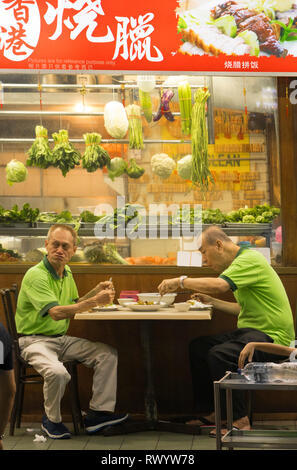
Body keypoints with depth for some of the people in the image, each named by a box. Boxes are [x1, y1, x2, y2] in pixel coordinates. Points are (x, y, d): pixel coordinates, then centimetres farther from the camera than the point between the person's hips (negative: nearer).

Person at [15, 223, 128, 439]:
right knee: (58, 372, -35)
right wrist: (94, 301, -31)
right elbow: (56, 313, -29)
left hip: (62, 339, 8)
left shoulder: (66, 272, 9)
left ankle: (98, 412, -1)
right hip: (35, 340, -8)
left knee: (108, 354, -5)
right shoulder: (36, 275, -19)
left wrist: (96, 291, 4)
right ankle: (51, 420, -6)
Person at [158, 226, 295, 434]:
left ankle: (240, 421, -17)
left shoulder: (250, 259, -15)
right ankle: (210, 413, 11)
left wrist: (181, 281, -19)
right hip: (250, 331, 10)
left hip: (271, 335, -10)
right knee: (198, 346, 4)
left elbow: (219, 285, -31)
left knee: (219, 354, -29)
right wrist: (212, 302, 14)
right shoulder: (240, 262, 18)